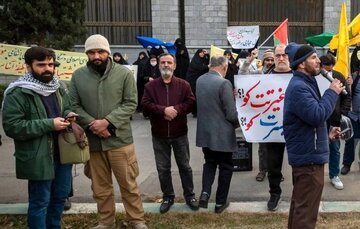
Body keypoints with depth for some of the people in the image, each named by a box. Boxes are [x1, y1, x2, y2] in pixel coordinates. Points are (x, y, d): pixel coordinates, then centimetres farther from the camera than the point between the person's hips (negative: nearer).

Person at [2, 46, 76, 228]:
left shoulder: (58, 88, 11)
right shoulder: (18, 93, -13)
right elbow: (11, 126, -20)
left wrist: (69, 114, -1)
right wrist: (49, 124, -23)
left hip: (63, 153, 8)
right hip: (39, 158, -7)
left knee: (60, 196, 19)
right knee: (40, 202, 3)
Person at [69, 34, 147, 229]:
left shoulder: (124, 73, -5)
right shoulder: (78, 76, 2)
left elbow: (130, 103, -7)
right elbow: (74, 105, 2)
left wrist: (107, 121, -17)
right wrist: (91, 123, -14)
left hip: (119, 139, -2)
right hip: (91, 140, 3)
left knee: (128, 183, 7)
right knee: (100, 187, 15)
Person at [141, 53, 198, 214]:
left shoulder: (183, 84, 1)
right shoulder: (150, 86, 1)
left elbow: (191, 102, -7)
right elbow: (145, 105, -10)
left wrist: (176, 109, -22)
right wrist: (164, 110, -23)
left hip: (180, 133, -1)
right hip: (159, 135, 1)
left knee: (184, 166, 11)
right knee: (163, 168, 9)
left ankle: (189, 195, 25)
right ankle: (168, 196, 24)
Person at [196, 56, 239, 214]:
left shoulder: (199, 80, 2)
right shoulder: (224, 83, -20)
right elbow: (231, 114, -18)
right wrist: (237, 123, 2)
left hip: (204, 132, 6)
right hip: (222, 134, -6)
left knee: (209, 162, 23)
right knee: (225, 167, 11)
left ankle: (205, 193, 5)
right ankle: (220, 203, 19)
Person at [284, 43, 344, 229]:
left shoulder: (305, 83, 15)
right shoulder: (299, 87, -20)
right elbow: (317, 115, -29)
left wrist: (325, 133, 16)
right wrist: (332, 92, -17)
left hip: (305, 153, 11)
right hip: (309, 156, -11)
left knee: (300, 203, 21)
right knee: (306, 208, -4)